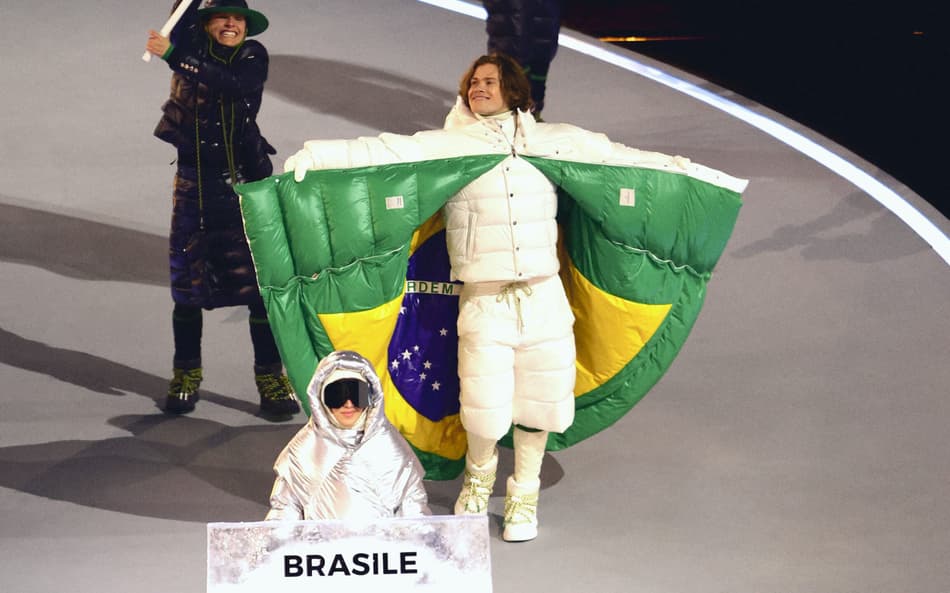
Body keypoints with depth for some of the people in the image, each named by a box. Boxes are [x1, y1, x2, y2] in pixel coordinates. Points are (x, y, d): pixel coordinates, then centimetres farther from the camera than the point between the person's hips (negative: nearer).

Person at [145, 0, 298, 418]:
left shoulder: (253, 57, -1)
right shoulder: (191, 47, 4)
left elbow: (231, 84, -22)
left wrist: (175, 57, -28)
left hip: (244, 183, -1)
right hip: (194, 184, 1)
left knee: (260, 282, -5)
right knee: (187, 285, 5)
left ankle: (271, 377, 1)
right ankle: (186, 374, 19)